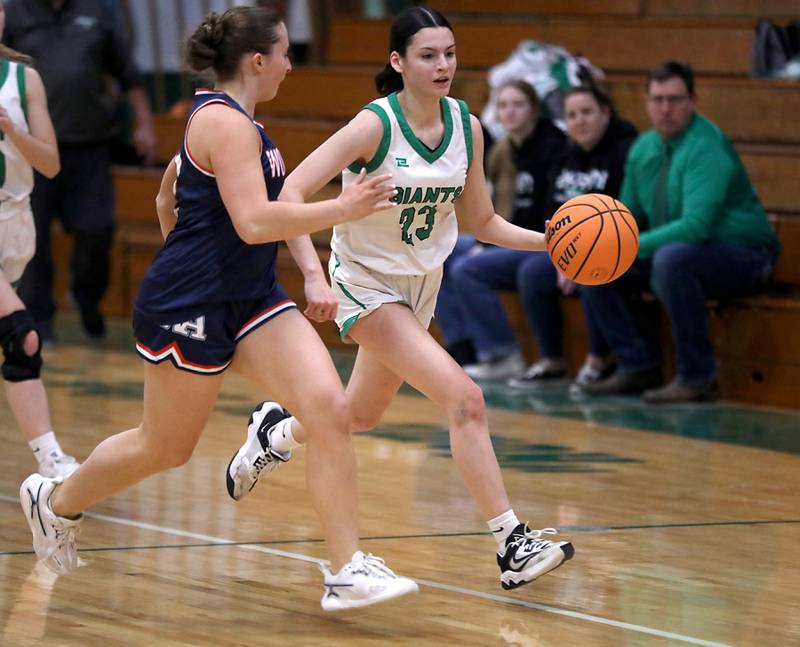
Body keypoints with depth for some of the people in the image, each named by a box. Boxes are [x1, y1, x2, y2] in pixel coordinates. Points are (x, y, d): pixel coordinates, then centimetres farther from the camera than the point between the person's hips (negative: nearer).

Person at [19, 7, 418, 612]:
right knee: (165, 447, 9)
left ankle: (348, 570, -12)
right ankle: (56, 502, 36)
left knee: (330, 410, -11)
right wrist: (340, 209, -28)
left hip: (249, 300, 9)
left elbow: (167, 202, 25)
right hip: (189, 309, -9)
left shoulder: (219, 117, 13)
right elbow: (254, 222, -29)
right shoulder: (227, 123, -18)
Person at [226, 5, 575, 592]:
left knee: (363, 414, 24)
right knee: (464, 397, -23)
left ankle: (276, 438, 55)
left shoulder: (467, 126, -5)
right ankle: (513, 544, -22)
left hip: (421, 284, 7)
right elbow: (291, 194, -26)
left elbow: (480, 221, 5)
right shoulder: (375, 125, -22)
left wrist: (548, 240, -10)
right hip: (367, 283, -7)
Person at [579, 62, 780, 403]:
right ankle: (638, 366, 4)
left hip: (741, 257, -8)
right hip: (678, 249, 8)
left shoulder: (707, 147, -21)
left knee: (671, 258, -38)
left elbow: (697, 224, -31)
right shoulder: (644, 148, 5)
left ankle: (697, 378, -28)